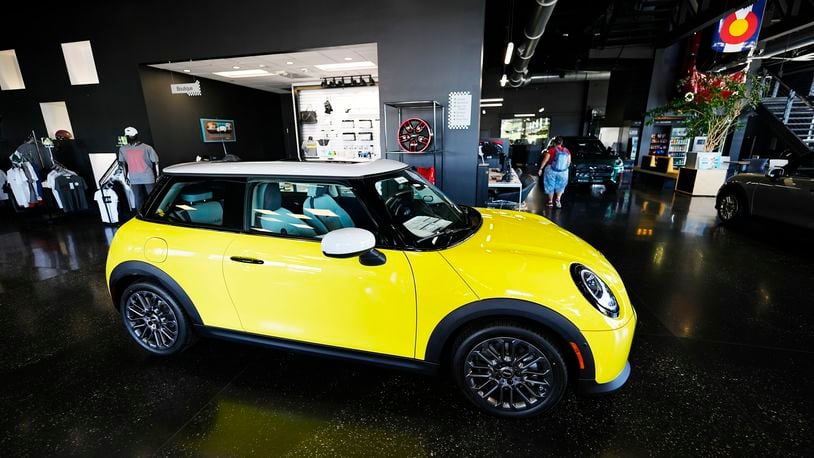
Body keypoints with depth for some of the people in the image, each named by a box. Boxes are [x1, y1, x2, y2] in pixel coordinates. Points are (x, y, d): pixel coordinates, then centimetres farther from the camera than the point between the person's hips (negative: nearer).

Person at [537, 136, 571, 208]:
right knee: (560, 186, 20)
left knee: (550, 186, 14)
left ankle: (550, 201, 20)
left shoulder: (551, 150, -12)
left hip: (551, 171, -2)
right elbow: (569, 162, 5)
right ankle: (558, 199, 4)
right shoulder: (567, 151, -2)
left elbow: (545, 160, -10)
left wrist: (540, 169, -1)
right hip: (563, 172, 2)